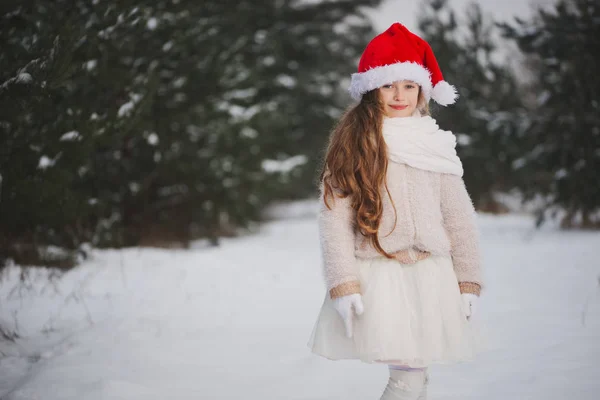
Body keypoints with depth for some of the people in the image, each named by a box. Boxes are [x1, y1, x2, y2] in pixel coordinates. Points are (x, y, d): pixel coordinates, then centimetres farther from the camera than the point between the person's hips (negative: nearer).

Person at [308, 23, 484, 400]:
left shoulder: (435, 145, 8)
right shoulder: (353, 143, 1)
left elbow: (459, 216, 11)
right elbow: (334, 216, -4)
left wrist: (468, 280, 8)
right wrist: (343, 283, -11)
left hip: (429, 277, 3)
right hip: (377, 277, -3)